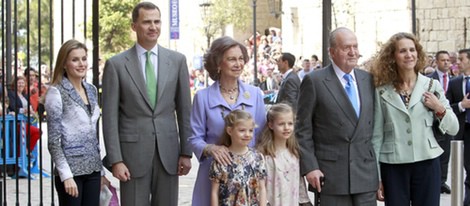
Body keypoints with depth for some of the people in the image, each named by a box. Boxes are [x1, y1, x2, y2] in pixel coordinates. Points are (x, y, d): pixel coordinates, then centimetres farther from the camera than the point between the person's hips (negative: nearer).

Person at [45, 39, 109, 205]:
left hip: (93, 168, 6)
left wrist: (101, 170, 15)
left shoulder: (91, 90, 11)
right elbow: (54, 140, -11)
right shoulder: (56, 92, -8)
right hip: (71, 169, -6)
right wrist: (66, 175, -17)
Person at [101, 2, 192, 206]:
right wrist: (115, 160, -9)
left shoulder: (177, 60, 5)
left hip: (168, 152, 2)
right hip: (133, 152, -2)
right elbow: (110, 117, -3)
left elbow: (184, 110, 7)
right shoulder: (116, 64, -2)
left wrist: (186, 152, 4)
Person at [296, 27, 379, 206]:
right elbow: (303, 129, -3)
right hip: (331, 174, -4)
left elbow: (373, 124, 15)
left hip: (365, 172, 4)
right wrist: (309, 167, -10)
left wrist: (377, 165, 12)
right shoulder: (314, 81, -3)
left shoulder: (368, 79, 11)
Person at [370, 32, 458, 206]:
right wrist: (376, 177, 2)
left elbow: (453, 129, 7)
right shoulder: (382, 91, 1)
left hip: (427, 164, 1)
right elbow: (377, 135, 3)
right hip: (393, 167, -1)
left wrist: (440, 109, -11)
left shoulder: (432, 86, 3)